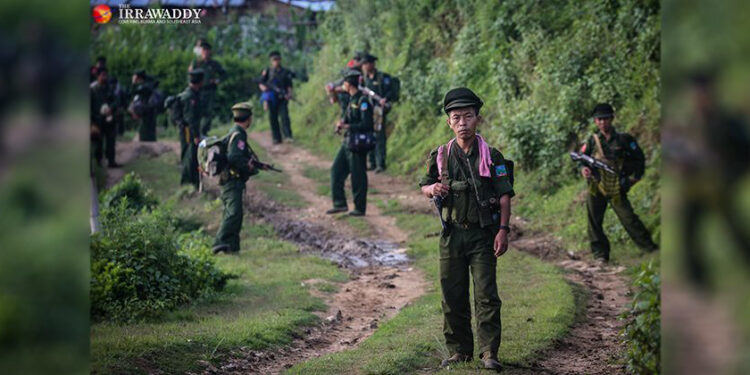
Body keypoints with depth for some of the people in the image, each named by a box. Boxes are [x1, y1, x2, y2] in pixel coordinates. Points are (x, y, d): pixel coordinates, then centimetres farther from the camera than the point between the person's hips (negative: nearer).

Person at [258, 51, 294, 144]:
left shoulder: (286, 72, 11)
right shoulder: (267, 71, 12)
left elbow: (289, 85, 8)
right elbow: (261, 83, 11)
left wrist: (290, 93, -11)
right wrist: (264, 88, -11)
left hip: (282, 98, -1)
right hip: (271, 98, 1)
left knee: (284, 116, -14)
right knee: (273, 118, -1)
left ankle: (288, 136, -18)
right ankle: (276, 138, 2)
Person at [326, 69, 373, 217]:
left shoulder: (363, 101, -17)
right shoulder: (351, 100, 12)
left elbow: (366, 124, -21)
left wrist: (347, 126, -18)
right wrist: (341, 124, 2)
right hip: (348, 142, 10)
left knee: (358, 177, -1)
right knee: (337, 170, 9)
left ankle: (360, 208, 9)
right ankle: (340, 204, 15)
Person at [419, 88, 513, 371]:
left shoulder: (491, 157, -1)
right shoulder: (440, 156, 5)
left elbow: (504, 197, -3)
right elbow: (424, 186, 15)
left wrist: (503, 230, -12)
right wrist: (433, 189, -9)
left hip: (483, 235, -3)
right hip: (452, 233, 3)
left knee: (486, 295, -6)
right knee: (452, 296, 7)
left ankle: (489, 352, -1)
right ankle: (459, 350, 18)